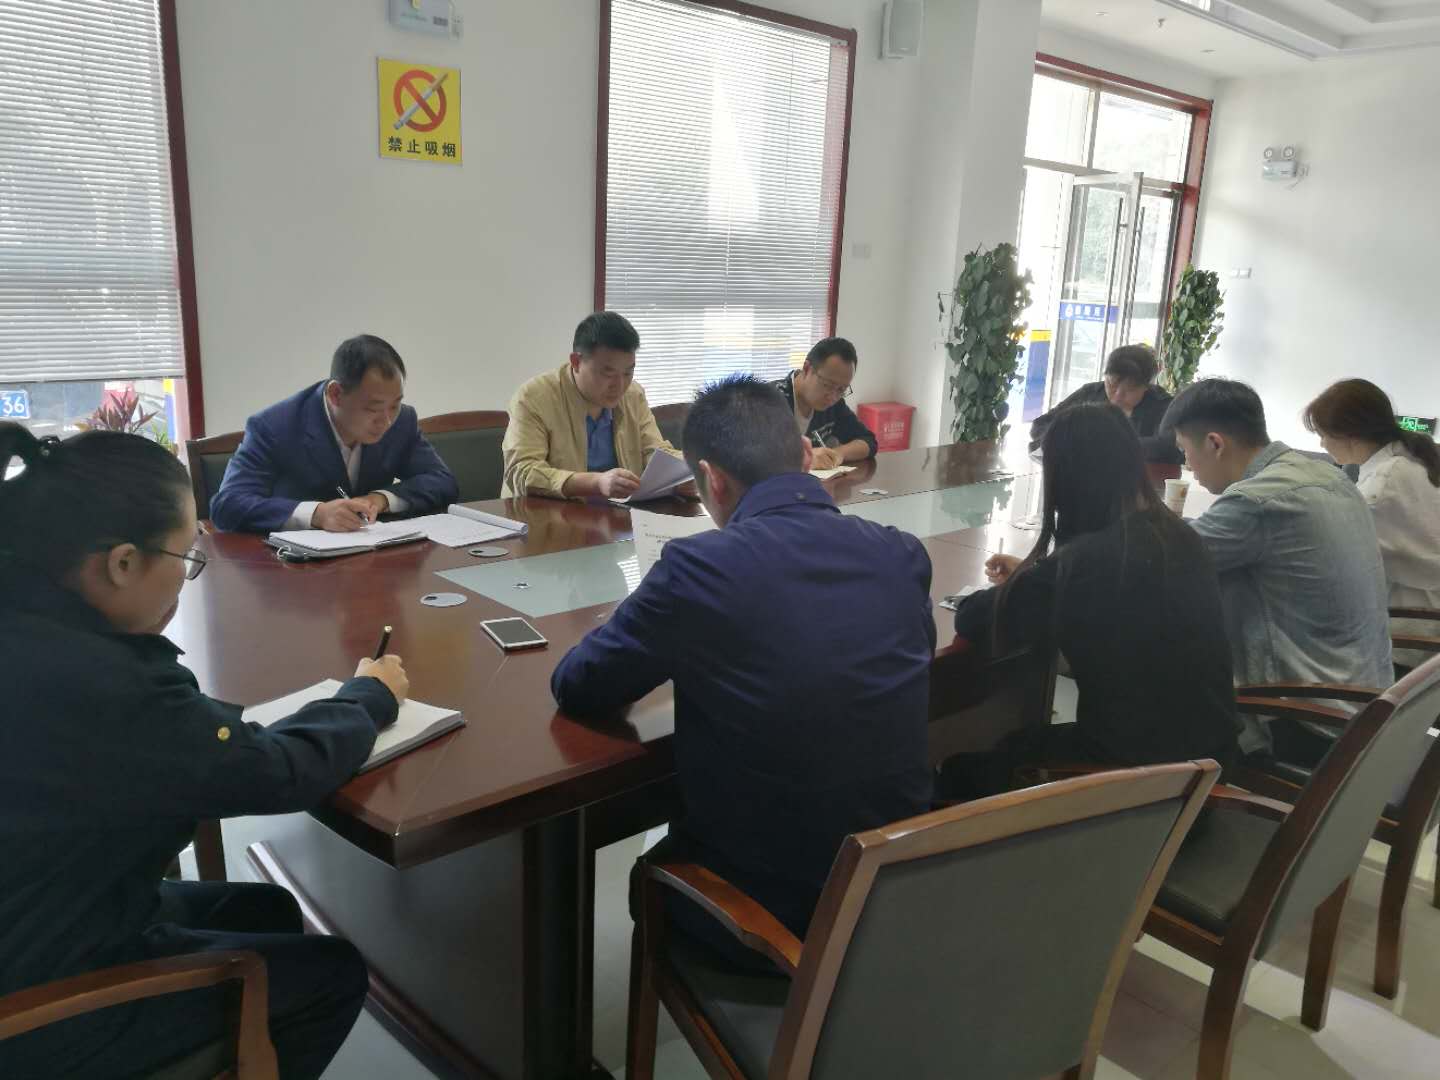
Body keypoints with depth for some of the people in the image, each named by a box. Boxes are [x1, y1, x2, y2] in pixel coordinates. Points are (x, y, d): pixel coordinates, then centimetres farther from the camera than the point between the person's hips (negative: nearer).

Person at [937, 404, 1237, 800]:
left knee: (967, 766, 11)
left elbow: (972, 620, -12)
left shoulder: (1085, 559, -25)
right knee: (1010, 748, 25)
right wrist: (1032, 575, 28)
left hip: (1141, 759, -8)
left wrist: (1005, 590, 10)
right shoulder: (1180, 538, 0)